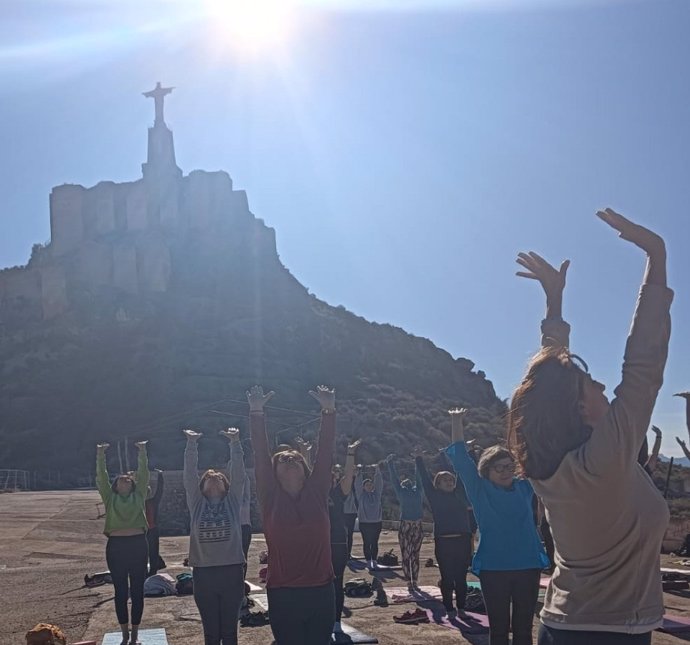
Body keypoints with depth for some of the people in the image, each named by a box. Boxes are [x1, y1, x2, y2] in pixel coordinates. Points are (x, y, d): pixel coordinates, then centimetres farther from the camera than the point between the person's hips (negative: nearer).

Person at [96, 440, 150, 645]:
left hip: (138, 544, 0)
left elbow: (144, 474, 4)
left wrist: (142, 453, -4)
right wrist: (100, 455, -7)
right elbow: (101, 477, 1)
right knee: (120, 592, 6)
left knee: (137, 591, 5)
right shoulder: (110, 498, 10)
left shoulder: (139, 496, 11)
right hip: (116, 546, 0)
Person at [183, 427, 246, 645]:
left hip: (232, 570, 0)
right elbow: (189, 473, 2)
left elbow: (238, 472, 0)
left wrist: (235, 442, -6)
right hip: (204, 572, 0)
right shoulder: (197, 503, 7)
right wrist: (191, 443, -3)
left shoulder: (232, 500, 7)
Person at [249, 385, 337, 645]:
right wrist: (256, 413, -13)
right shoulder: (271, 497, 2)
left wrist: (329, 411, -11)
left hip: (321, 591, 2)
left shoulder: (316, 492, 5)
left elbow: (325, 451, -2)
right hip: (283, 593, -1)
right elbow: (260, 455, -5)